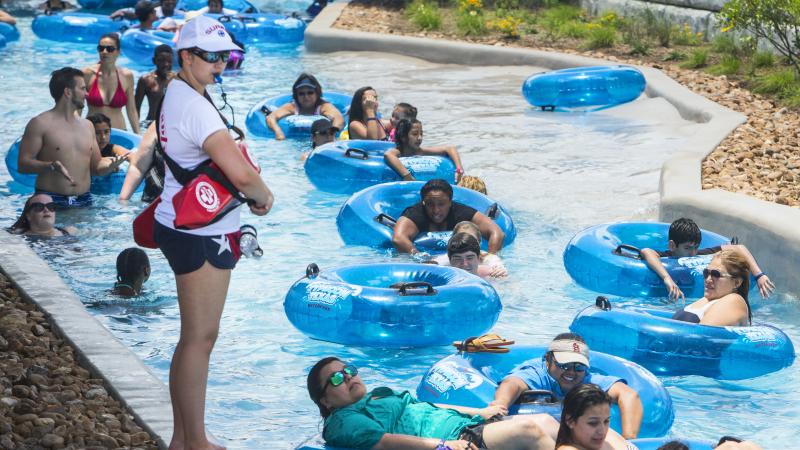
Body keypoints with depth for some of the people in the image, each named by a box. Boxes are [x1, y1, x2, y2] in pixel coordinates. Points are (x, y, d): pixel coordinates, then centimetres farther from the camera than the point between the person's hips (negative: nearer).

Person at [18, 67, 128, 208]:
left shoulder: (87, 125, 19)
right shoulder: (40, 124, -1)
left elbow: (96, 167, 22)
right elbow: (23, 164, -7)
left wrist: (110, 165, -1)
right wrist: (50, 166, -23)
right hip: (50, 201, -5)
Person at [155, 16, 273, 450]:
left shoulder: (176, 94, 12)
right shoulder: (196, 106, -21)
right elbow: (240, 173, -29)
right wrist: (264, 197, -9)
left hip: (183, 228, 11)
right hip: (200, 235, -11)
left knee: (194, 337, 17)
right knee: (200, 338, -4)